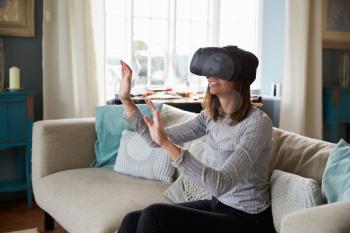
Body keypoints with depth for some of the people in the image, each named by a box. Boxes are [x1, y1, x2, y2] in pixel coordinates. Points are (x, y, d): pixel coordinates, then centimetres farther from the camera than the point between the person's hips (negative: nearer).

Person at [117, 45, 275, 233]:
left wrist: (166, 143, -39)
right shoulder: (211, 115, 1)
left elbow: (221, 185, -32)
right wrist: (125, 99, -7)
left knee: (154, 216, -20)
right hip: (218, 205, 7)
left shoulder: (257, 123, -22)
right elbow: (155, 140, 2)